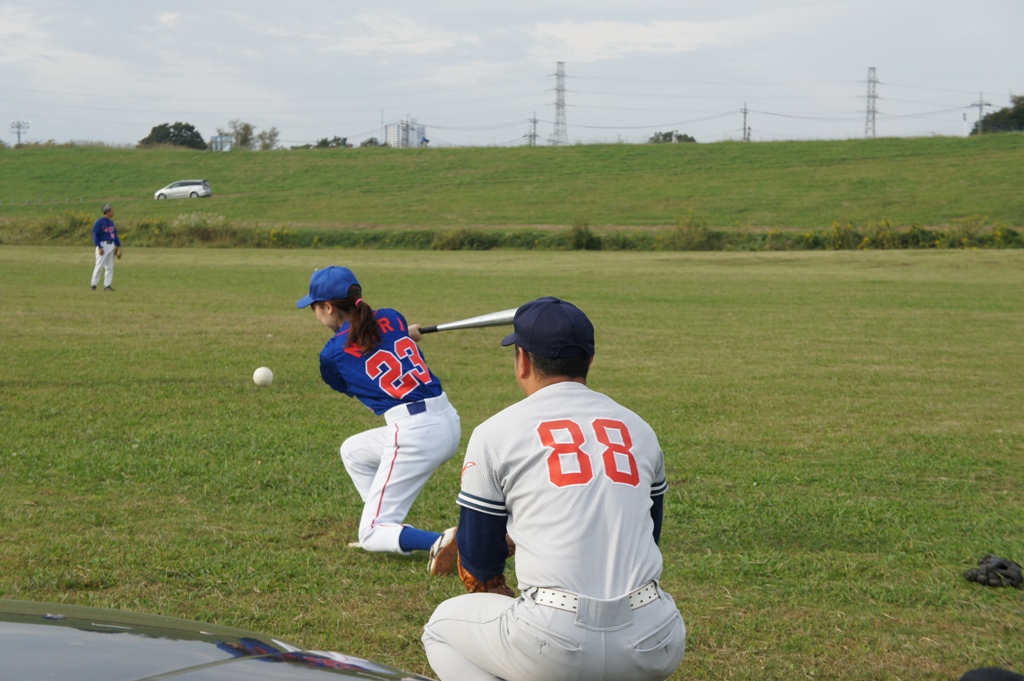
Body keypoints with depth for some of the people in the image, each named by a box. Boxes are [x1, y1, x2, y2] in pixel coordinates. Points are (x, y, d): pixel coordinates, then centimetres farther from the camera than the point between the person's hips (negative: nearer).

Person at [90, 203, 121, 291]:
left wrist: (118, 245, 10)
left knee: (110, 267, 6)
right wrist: (99, 247, -19)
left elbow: (115, 235, 19)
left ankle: (107, 285, 10)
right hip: (103, 246, -7)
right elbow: (95, 235, -12)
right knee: (99, 266, -6)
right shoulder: (99, 222, -9)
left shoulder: (111, 222, 14)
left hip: (111, 246, 7)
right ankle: (94, 284, 2)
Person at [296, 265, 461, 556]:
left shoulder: (331, 355, -1)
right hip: (450, 422, 7)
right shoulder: (392, 318, 10)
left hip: (413, 434, -7)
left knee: (371, 536, 1)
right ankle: (384, 530, 23)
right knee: (353, 450, 30)